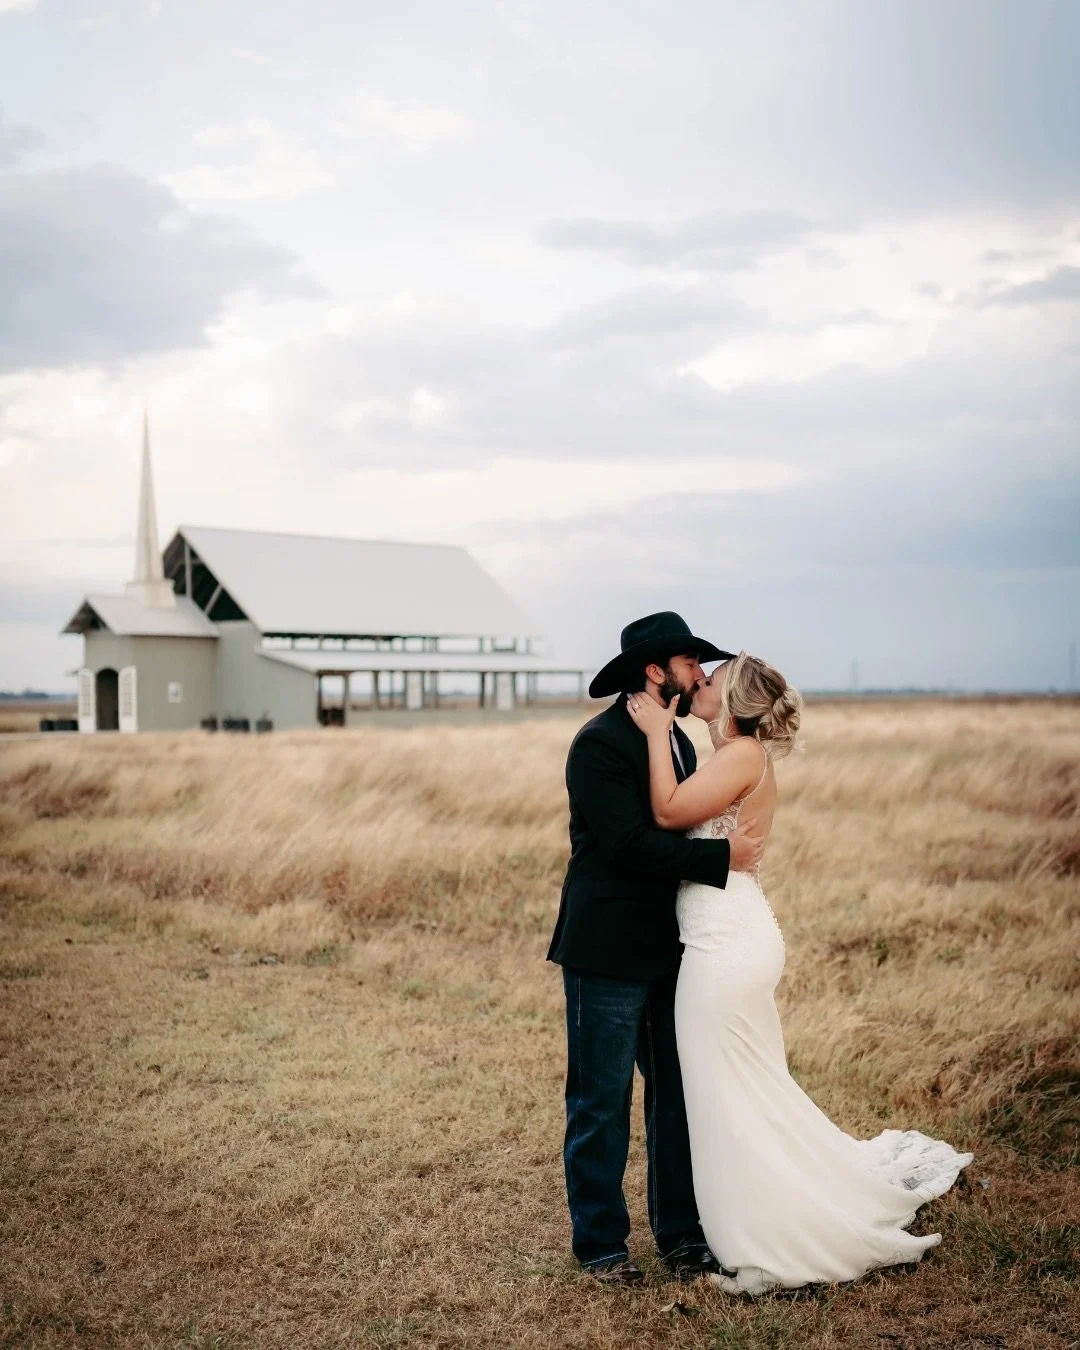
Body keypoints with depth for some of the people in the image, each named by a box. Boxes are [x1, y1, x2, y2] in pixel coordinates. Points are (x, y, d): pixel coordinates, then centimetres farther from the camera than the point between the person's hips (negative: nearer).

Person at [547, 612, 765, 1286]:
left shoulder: (678, 741, 13)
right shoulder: (600, 743, -14)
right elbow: (629, 843, -22)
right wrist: (722, 856, -18)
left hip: (671, 951, 8)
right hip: (609, 953, -8)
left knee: (679, 1096, 13)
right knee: (602, 1102, 4)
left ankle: (682, 1232, 26)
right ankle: (601, 1242, 16)